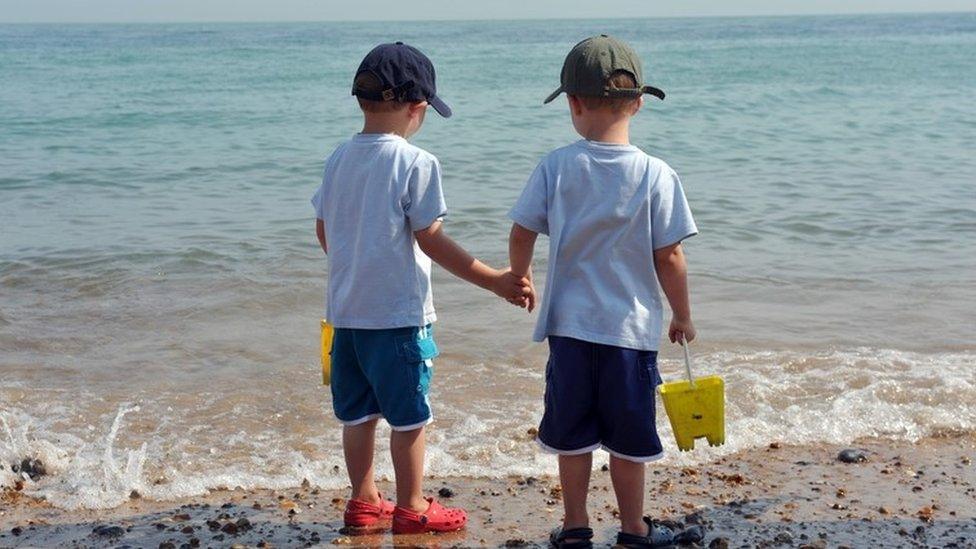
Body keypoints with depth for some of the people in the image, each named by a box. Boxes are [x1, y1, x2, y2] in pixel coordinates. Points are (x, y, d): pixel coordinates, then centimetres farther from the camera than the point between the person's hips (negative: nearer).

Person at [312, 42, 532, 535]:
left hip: (346, 310, 6)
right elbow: (431, 241, -16)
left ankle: (363, 503, 25)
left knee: (359, 412, 16)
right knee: (408, 416, 6)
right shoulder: (415, 163, -15)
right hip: (399, 314, -6)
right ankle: (411, 508, 16)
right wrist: (494, 281, -13)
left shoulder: (339, 158, 5)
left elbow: (323, 230, 12)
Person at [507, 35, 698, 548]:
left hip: (569, 324, 2)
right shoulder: (657, 175, -10)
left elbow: (521, 235, -1)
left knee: (573, 432, 14)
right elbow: (669, 257, -8)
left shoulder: (556, 166, -6)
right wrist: (682, 316, 6)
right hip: (632, 328, -1)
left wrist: (519, 281, 19)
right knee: (628, 436, 11)